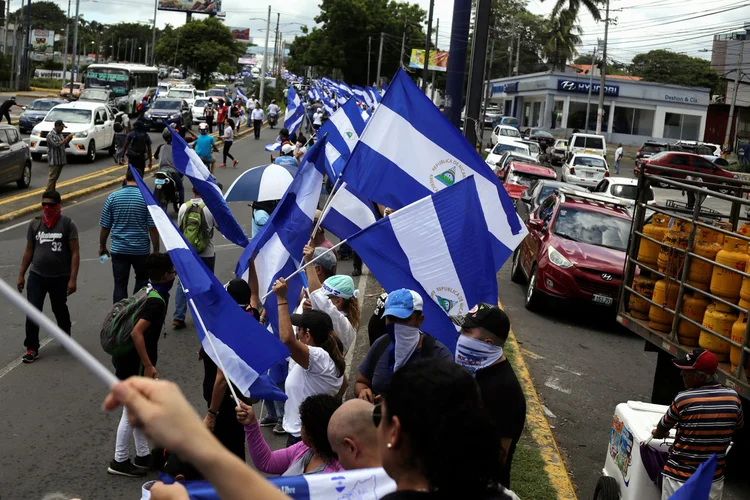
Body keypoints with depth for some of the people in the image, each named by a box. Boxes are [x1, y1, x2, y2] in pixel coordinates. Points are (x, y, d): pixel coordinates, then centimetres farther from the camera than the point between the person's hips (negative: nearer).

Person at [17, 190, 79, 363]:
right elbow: (29, 251, 11)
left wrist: (73, 279, -15)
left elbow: (75, 253, -10)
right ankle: (32, 348, 1)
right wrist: (21, 275, 10)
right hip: (37, 276, 2)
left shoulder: (67, 224, -8)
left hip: (60, 278, -2)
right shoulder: (35, 224, 2)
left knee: (60, 310, 16)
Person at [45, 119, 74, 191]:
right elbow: (57, 145, -23)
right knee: (52, 178, -8)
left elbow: (63, 145, 19)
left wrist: (68, 140, 2)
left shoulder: (60, 134, 14)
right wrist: (66, 138, -20)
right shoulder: (50, 135, -12)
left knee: (56, 178, 12)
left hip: (61, 160, 8)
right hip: (54, 161, -8)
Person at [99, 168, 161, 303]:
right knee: (142, 280, 21)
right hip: (141, 249, -1)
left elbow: (105, 226, 2)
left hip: (118, 249, 1)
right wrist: (156, 249, 1)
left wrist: (102, 246, 16)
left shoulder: (113, 197, -3)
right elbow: (152, 228, -9)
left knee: (120, 285, 6)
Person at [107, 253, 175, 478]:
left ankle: (143, 455, 28)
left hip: (128, 359, 10)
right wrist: (149, 365, -25)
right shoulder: (157, 302, -22)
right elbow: (136, 333, -30)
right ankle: (120, 462, 12)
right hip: (134, 364, -10)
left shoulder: (147, 291, 7)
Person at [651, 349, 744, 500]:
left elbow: (662, 429, 2)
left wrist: (658, 434, 25)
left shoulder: (684, 399, -16)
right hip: (714, 477, 4)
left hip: (680, 477, -4)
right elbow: (738, 426, 15)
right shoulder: (733, 398, -6)